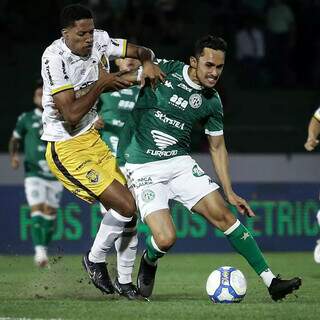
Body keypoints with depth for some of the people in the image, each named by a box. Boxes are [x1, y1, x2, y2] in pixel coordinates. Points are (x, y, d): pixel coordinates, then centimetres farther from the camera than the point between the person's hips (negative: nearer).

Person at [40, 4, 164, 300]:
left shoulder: (99, 41, -3)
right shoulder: (55, 58, -21)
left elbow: (142, 51, 10)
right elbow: (71, 115, -25)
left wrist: (147, 63, -12)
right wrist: (102, 84, -22)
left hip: (94, 139, 7)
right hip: (66, 149, -7)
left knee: (130, 203, 2)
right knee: (125, 205, -15)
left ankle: (123, 281, 16)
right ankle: (95, 260, 10)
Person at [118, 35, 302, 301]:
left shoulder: (211, 101, 2)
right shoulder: (163, 70, -9)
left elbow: (217, 147, 12)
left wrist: (229, 192, 7)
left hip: (180, 162, 4)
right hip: (143, 167, -4)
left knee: (222, 214, -10)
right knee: (165, 239, -18)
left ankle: (271, 281, -5)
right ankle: (149, 262, 20)